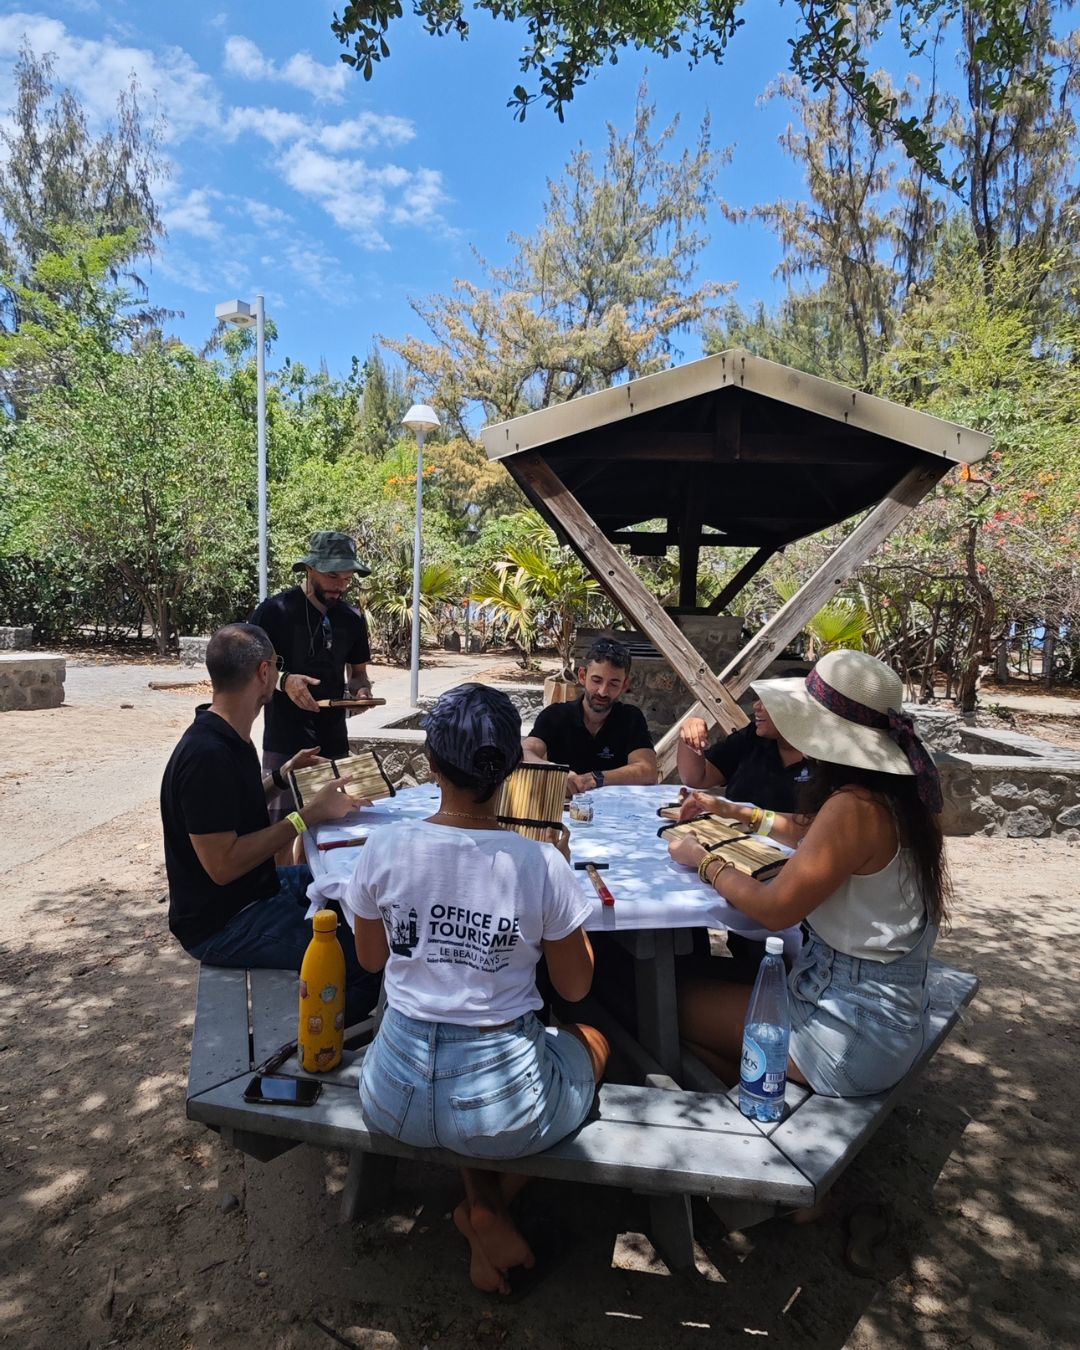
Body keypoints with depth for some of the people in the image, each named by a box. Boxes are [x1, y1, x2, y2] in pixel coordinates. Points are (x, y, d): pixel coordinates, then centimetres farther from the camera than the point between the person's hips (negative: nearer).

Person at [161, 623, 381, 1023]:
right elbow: (223, 864, -28)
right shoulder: (207, 755, -27)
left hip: (254, 888, 11)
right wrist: (308, 815, -26)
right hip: (222, 922, -11)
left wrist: (282, 774, 24)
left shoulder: (227, 738, 4)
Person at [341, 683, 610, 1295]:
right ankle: (491, 1208, 20)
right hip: (503, 1106, -2)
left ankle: (484, 1210, 23)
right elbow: (575, 988, -3)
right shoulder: (542, 863, -19)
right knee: (593, 1039, 30)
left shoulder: (386, 848, -13)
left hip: (395, 1099, 3)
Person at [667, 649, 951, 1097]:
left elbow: (774, 909, -23)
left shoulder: (855, 807, -28)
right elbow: (811, 834, 17)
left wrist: (703, 862, -8)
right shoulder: (895, 794, 0)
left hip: (854, 1034, -9)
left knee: (679, 1002, 3)